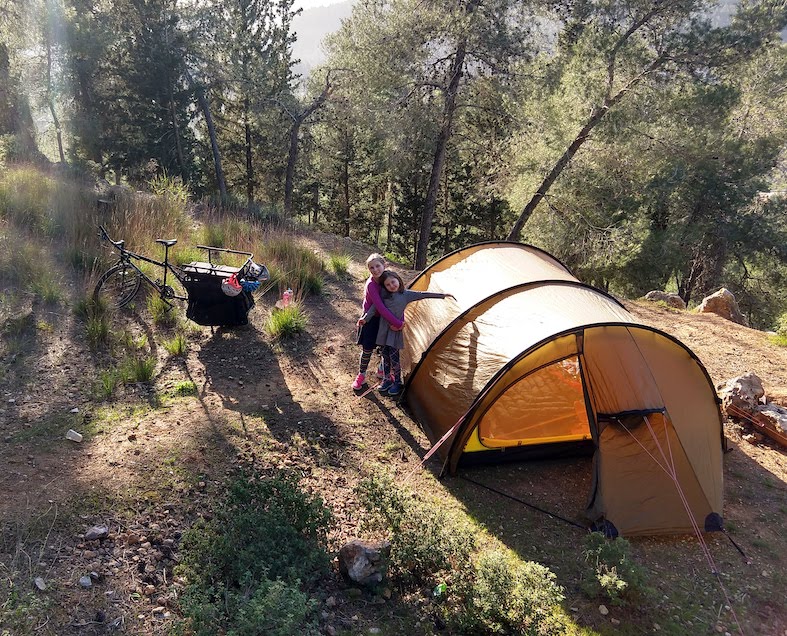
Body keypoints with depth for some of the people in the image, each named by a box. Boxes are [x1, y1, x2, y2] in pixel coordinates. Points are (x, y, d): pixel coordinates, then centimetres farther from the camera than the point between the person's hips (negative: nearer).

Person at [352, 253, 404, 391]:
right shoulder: (371, 285, -29)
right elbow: (380, 307, -34)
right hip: (370, 320, -5)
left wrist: (399, 321, -25)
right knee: (367, 349, 3)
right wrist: (398, 323, -34)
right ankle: (361, 376, 23)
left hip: (384, 319, 5)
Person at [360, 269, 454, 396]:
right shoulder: (384, 295, 2)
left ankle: (397, 382, 10)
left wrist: (443, 295, -5)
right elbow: (375, 306, 1)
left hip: (396, 329, -3)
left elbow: (423, 295, -5)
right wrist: (365, 318, -10)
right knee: (385, 355, 10)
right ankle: (387, 379, 25)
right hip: (384, 328, 3)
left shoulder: (406, 294, -4)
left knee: (394, 355, -4)